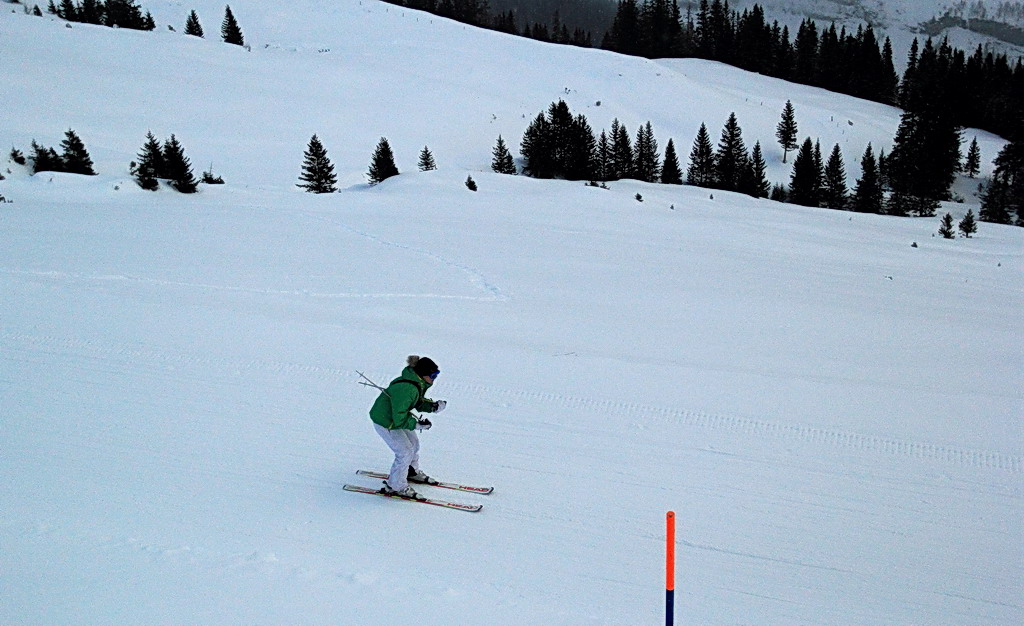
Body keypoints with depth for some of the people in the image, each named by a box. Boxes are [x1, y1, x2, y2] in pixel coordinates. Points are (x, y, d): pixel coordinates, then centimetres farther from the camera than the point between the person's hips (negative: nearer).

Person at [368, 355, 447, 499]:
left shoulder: (419, 383, -6)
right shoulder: (406, 389, -36)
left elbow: (419, 402, 8)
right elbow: (399, 418, -32)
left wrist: (434, 406, -8)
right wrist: (417, 425, -28)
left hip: (396, 417, 10)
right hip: (385, 422, -10)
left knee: (414, 443, 20)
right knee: (405, 452, -4)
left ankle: (412, 472, 45)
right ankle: (395, 486, 14)